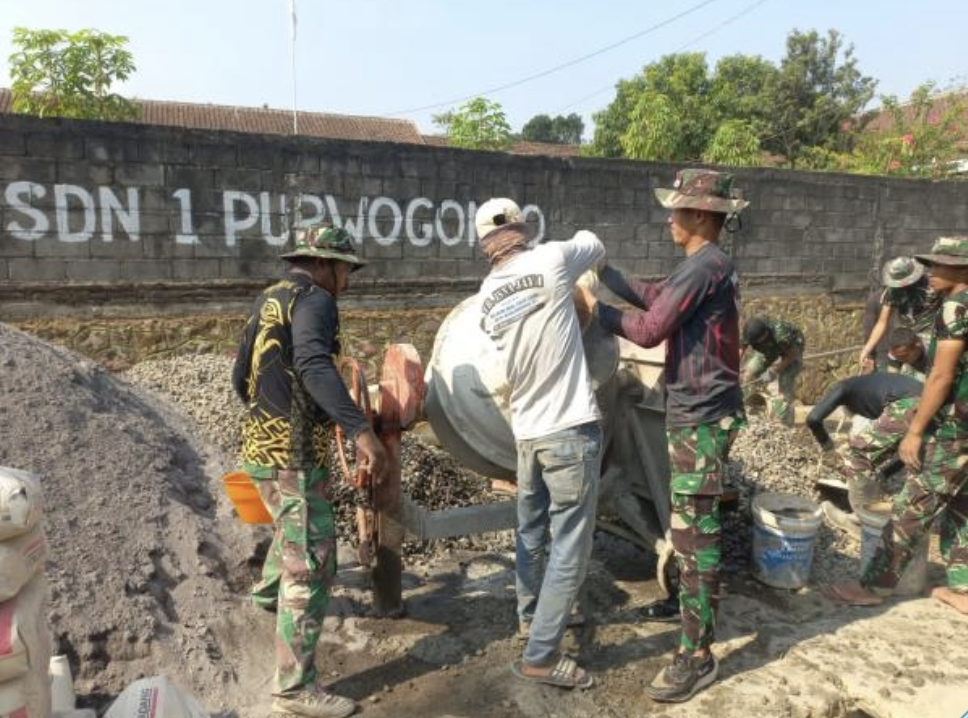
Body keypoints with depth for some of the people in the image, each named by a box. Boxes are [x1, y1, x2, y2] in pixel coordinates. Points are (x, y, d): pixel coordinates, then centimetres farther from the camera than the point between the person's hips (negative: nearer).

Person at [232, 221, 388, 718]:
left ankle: (268, 593, 58)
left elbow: (240, 376, 23)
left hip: (264, 445, 10)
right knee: (312, 566, -3)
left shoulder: (268, 301, 15)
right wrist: (361, 429, -39)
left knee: (293, 525, 35)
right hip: (294, 452, -10)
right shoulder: (313, 299, -12)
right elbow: (313, 365, -32)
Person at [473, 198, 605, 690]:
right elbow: (595, 247, 7)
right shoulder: (551, 261, -11)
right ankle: (540, 655, 10)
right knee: (569, 547, 3)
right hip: (570, 430, -6)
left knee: (531, 532, 23)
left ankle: (530, 615, 44)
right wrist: (581, 237, 29)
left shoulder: (486, 296, 6)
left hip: (527, 431, 7)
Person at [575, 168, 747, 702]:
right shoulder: (710, 264, 14)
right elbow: (654, 297, 21)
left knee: (693, 532, -5)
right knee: (695, 525, 23)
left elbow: (649, 331, -19)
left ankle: (697, 655, 4)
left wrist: (596, 308, -5)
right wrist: (601, 268, 18)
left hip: (701, 417, -11)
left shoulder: (702, 266, -18)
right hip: (697, 411, 11)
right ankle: (697, 603, 40)